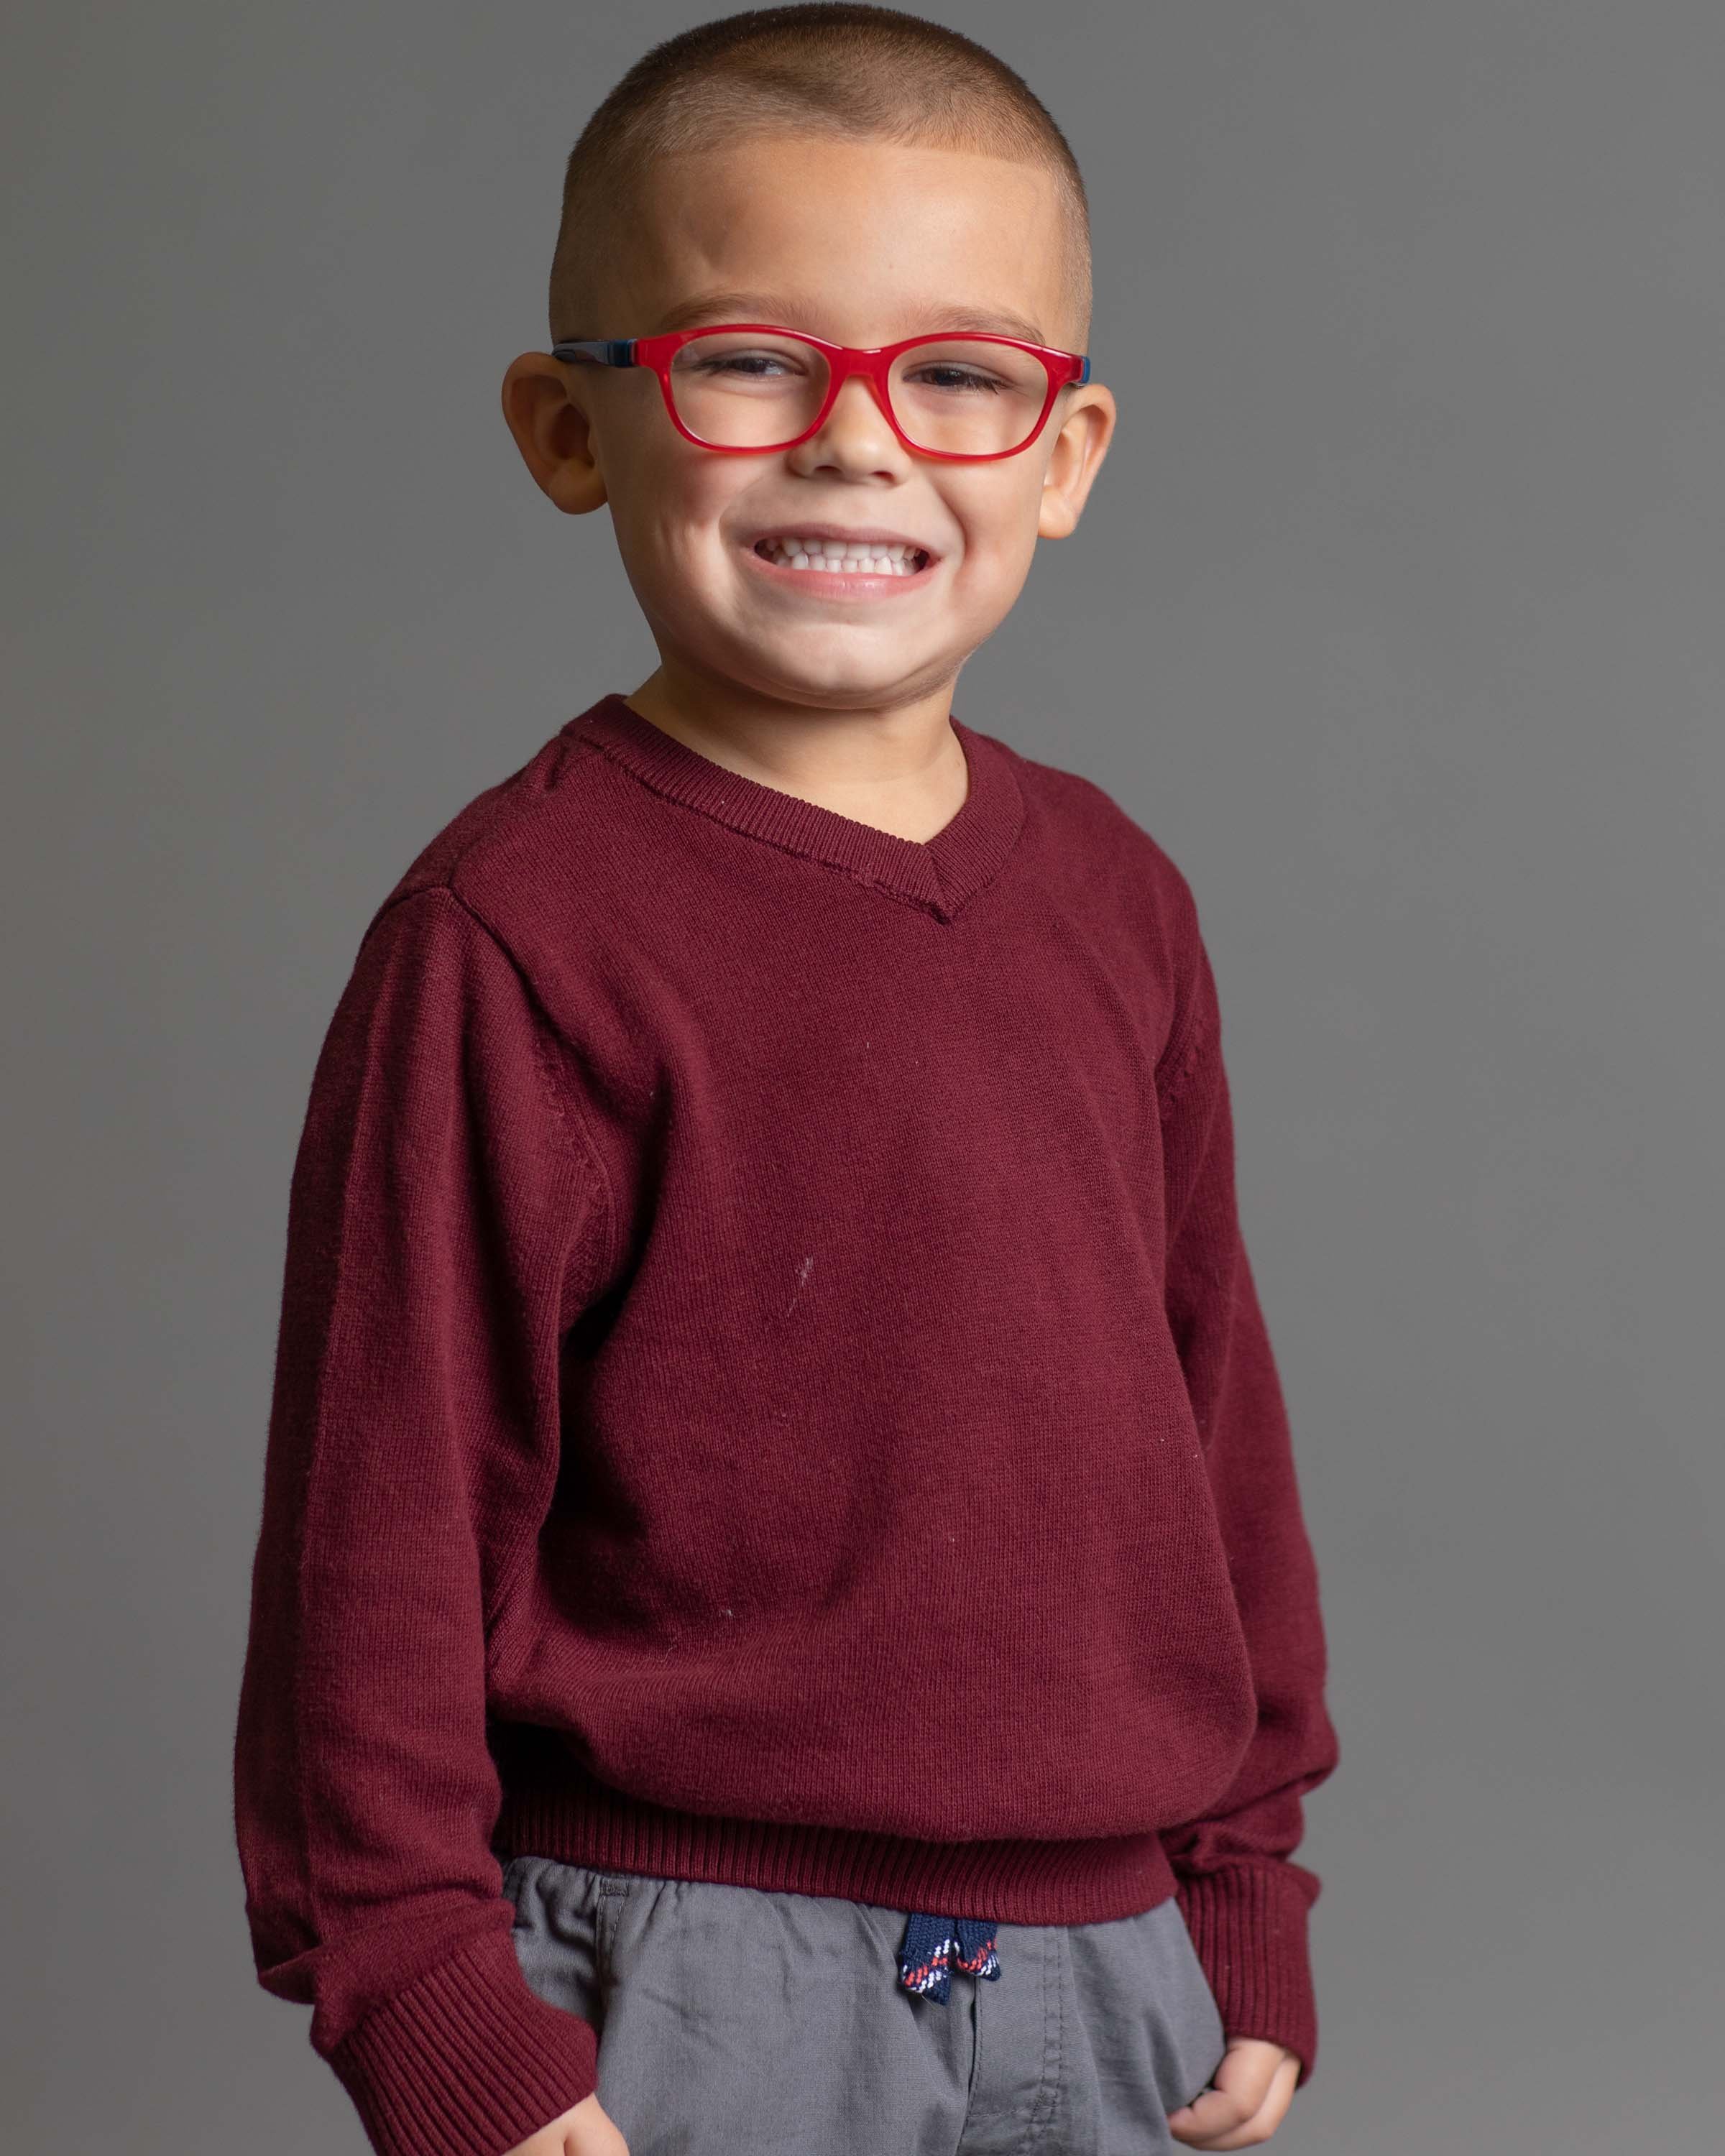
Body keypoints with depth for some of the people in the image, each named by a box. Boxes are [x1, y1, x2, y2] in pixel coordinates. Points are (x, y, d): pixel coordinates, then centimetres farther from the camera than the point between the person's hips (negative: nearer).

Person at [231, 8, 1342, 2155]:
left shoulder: (1113, 898, 4)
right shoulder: (518, 934, -14)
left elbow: (1210, 1393, 12)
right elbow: (385, 1505, -11)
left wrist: (1246, 1886, 14)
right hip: (681, 1977, -5)